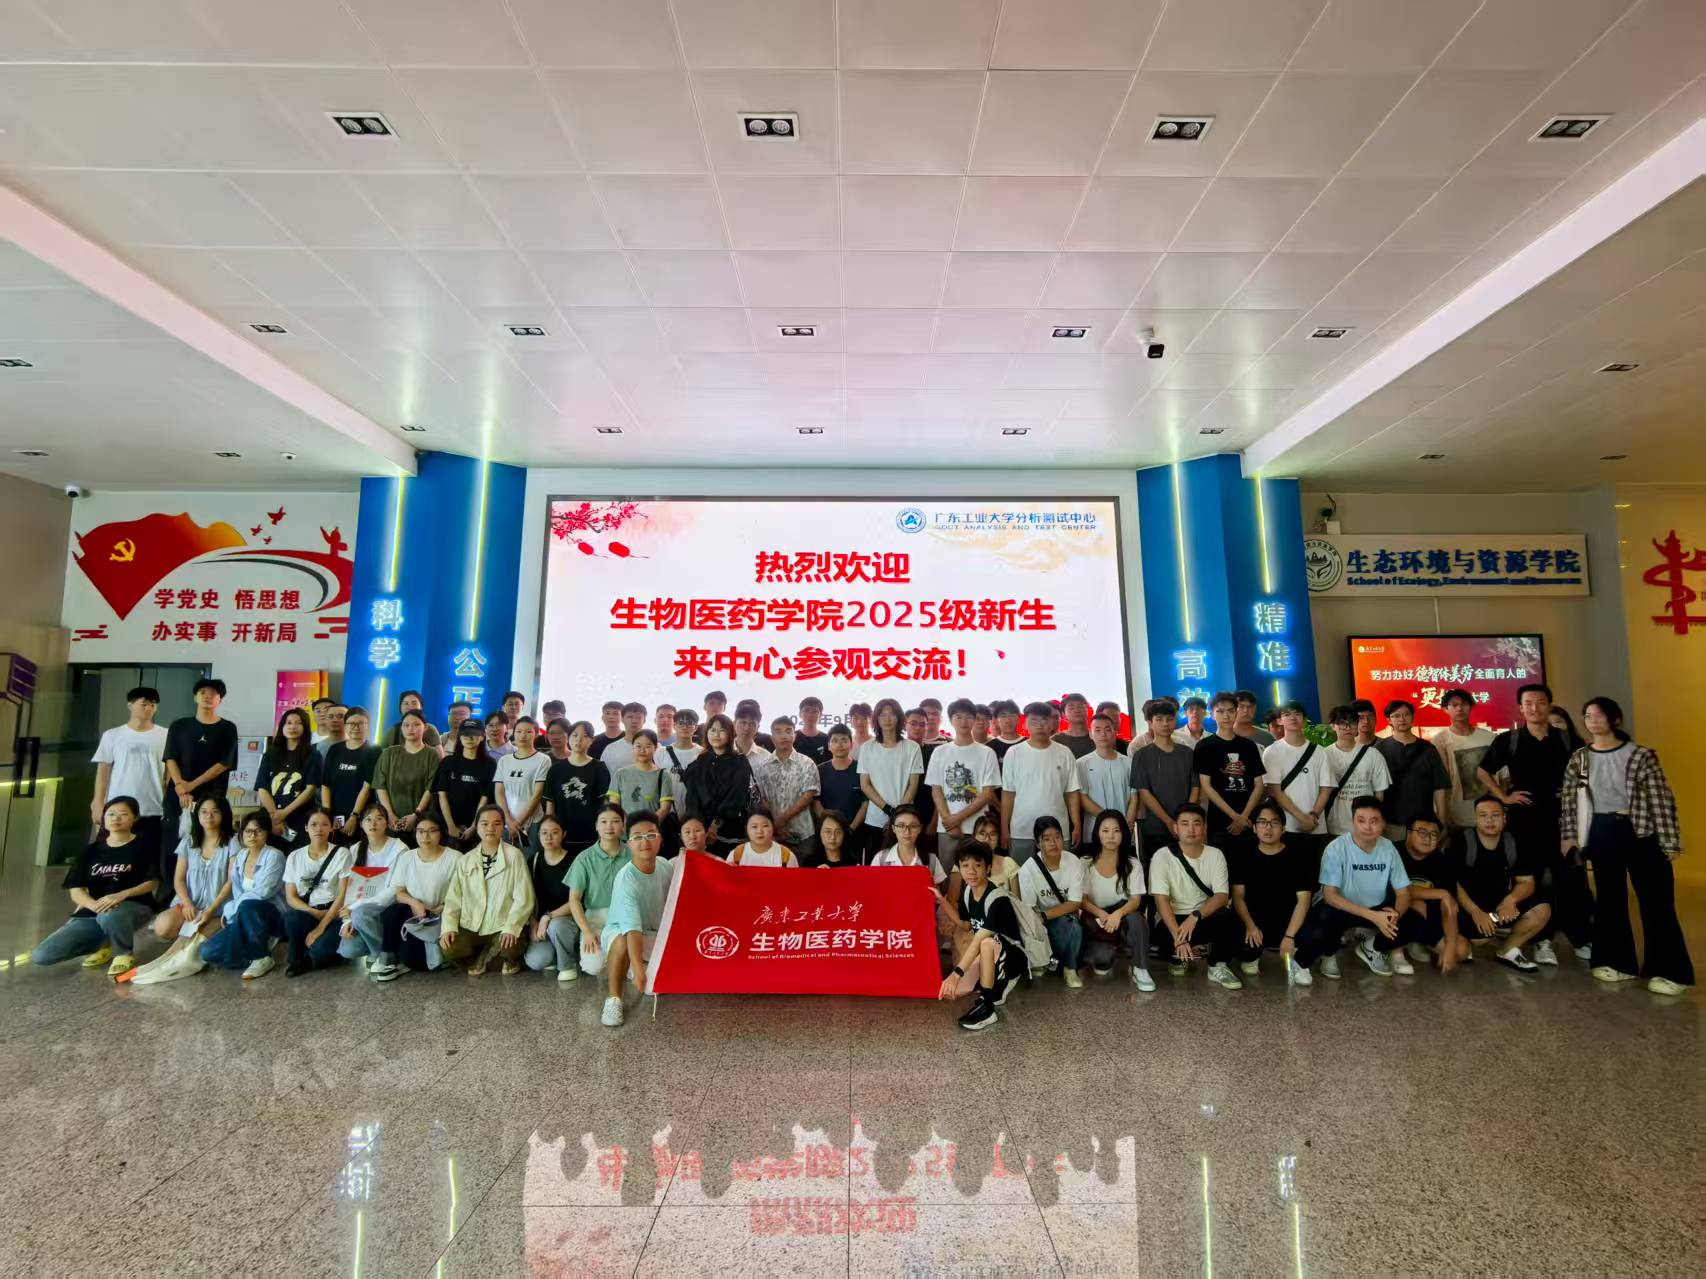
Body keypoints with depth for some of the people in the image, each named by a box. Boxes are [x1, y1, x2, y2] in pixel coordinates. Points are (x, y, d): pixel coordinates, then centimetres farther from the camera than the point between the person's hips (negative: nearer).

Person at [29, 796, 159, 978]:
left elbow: (152, 883, -4)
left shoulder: (142, 848, 1)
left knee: (109, 917, -42)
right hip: (92, 912, 5)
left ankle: (125, 954, -10)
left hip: (133, 906, -4)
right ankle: (102, 945, 12)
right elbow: (76, 891, 2)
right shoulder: (91, 850, 10)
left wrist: (121, 895, -23)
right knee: (40, 956, -14)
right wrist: (96, 905, -20)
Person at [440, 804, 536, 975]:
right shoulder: (465, 860, 8)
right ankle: (492, 954, 6)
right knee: (447, 949, -23)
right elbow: (453, 898, 5)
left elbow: (523, 898, -10)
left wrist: (511, 927, -22)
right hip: (471, 927, 3)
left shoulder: (514, 855, -5)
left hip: (504, 927, -3)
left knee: (509, 948, -32)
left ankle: (484, 957, 7)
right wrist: (449, 927, -11)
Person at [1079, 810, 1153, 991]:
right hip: (1097, 921, 0)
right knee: (1102, 957, -30)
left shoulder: (1132, 864, -1)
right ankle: (1104, 960, 10)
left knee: (1136, 918, -36)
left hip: (1123, 918, 0)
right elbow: (1082, 900, -5)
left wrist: (1118, 913, -30)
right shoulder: (1087, 864, -1)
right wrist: (1101, 914, -25)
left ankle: (1140, 970, -18)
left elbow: (1136, 900, -8)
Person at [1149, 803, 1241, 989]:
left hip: (1204, 918, 2)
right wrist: (1178, 937, -31)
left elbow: (1222, 896, -11)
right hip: (1172, 920, -2)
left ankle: (1217, 966, -5)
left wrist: (1195, 916, -29)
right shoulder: (1162, 856, -12)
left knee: (1227, 916, -31)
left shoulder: (1215, 855, -2)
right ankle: (1180, 957, 3)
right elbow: (1161, 900, -18)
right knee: (1166, 939, -35)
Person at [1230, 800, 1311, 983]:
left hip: (1288, 924, 0)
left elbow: (1303, 900, -8)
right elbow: (1238, 897, -1)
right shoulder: (1243, 858, 4)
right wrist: (1250, 926, -20)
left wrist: (1289, 936, -20)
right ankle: (1251, 956, 9)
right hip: (1255, 924, 1)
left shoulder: (1299, 858, 0)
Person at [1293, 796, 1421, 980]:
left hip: (1377, 909, 5)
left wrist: (1396, 914, -27)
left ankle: (1372, 947, 11)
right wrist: (1372, 916, -33)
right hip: (1340, 909, -4)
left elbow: (1403, 892, -4)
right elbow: (1330, 895, -24)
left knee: (1415, 924, -18)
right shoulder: (1337, 848, -21)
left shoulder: (1388, 849, -8)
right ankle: (1329, 951, 1)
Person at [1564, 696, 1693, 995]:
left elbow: (1660, 798, -6)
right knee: (1610, 899, 11)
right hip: (1602, 833, 3)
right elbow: (1569, 799, 6)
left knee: (1655, 902, 1)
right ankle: (1619, 963, 22)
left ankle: (1668, 971, 12)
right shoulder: (1579, 759, 3)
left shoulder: (1640, 755, -6)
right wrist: (1568, 835, 3)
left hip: (1640, 832, -3)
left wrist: (1670, 841, -8)